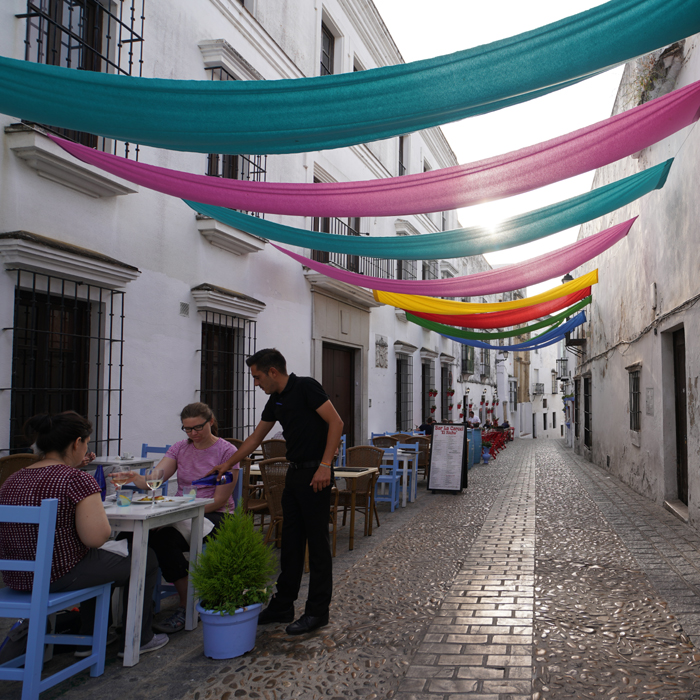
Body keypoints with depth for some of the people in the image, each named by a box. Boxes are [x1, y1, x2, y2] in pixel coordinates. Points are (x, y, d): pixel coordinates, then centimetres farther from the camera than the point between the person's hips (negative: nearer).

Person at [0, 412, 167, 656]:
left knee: (105, 559, 35)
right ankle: (139, 639, 29)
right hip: (61, 577, -8)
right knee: (145, 559, 16)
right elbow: (96, 538, -23)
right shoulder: (77, 479, -21)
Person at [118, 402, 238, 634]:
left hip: (214, 515, -5)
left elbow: (220, 500, -10)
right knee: (147, 534, -27)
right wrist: (136, 478, -27)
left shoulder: (227, 451, -4)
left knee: (165, 539, -30)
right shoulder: (180, 448, 11)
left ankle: (186, 606, -15)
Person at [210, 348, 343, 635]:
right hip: (294, 473, 9)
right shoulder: (275, 401, 13)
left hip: (315, 474, -9)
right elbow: (256, 437, 22)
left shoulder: (305, 387, -13)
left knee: (317, 542, -1)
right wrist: (227, 464, 23)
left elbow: (335, 423, -17)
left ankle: (318, 610, 9)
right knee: (290, 541, 12)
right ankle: (283, 606, 21)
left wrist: (324, 466, -21)